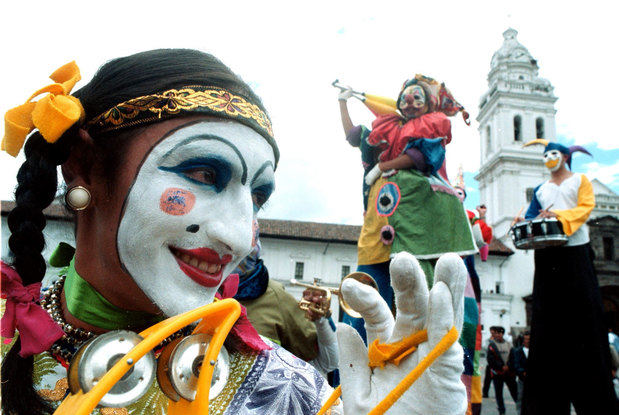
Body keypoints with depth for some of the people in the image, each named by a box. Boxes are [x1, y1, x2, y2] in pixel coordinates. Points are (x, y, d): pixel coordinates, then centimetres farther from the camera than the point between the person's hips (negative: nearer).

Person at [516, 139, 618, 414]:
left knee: (583, 318, -7)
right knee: (548, 319, -2)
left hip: (575, 253, -3)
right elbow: (532, 216, 15)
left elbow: (585, 207, -2)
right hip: (547, 256, 3)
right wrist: (524, 224, -7)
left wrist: (559, 215, -19)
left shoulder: (580, 180, 13)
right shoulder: (541, 189, 23)